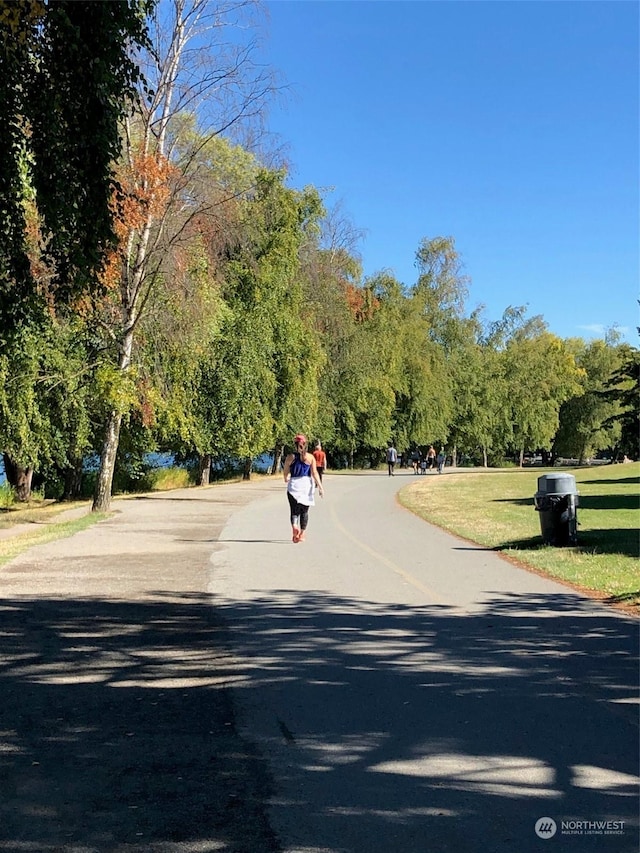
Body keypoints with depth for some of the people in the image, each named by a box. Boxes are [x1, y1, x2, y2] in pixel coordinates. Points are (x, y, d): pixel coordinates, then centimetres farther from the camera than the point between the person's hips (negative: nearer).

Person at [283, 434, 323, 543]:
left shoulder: (290, 457, -2)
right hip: (307, 484, 1)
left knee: (294, 510, 2)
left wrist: (286, 479, 30)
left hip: (294, 485, -1)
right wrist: (320, 487, -3)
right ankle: (301, 535, 17)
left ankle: (294, 526, -28)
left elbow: (285, 472, 7)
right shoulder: (310, 457, -2)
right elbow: (314, 473, -7)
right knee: (304, 511, 13)